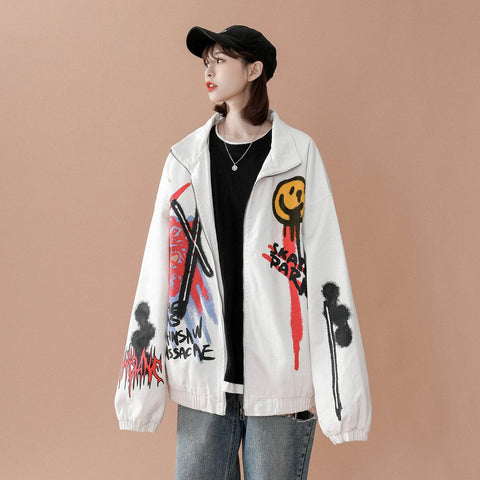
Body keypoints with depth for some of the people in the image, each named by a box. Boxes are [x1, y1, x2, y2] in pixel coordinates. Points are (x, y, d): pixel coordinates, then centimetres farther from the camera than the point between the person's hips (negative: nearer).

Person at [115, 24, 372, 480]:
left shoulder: (298, 153, 0)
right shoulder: (186, 157, 6)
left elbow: (326, 269, -4)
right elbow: (159, 267, 5)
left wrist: (341, 382, -8)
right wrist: (141, 374, 3)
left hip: (280, 378, -2)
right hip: (202, 374, 2)